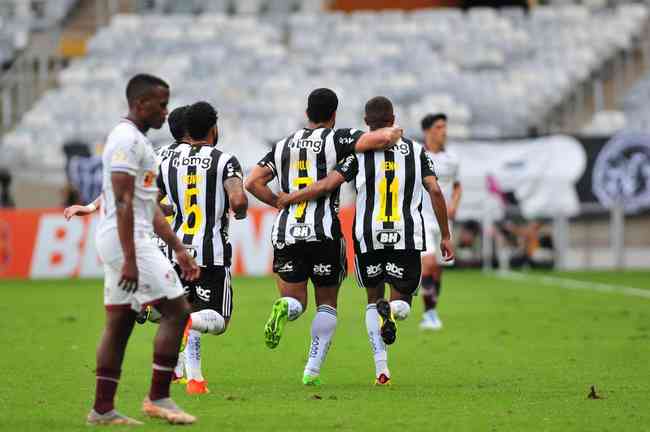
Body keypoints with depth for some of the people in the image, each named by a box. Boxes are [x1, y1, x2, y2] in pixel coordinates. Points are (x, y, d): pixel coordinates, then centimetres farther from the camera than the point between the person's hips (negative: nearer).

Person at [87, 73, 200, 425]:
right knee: (176, 309, -8)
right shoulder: (127, 140, -13)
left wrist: (179, 250, 22)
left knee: (119, 323, 10)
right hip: (127, 240, -10)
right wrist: (130, 260, -25)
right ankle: (158, 398, -7)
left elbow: (150, 207, 24)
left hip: (118, 242, 10)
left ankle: (102, 409, 11)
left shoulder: (135, 140, 20)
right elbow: (123, 204, -20)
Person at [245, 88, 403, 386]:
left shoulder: (283, 145, 13)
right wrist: (395, 132, 9)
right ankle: (312, 370, 4)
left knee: (295, 302, 11)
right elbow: (382, 138, -14)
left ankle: (284, 307, -26)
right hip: (324, 232, -3)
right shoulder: (337, 139, -1)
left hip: (286, 233, 3)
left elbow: (253, 183, 7)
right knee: (327, 304, 13)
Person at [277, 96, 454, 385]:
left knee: (373, 300, 18)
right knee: (402, 304, 10)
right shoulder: (415, 151, 6)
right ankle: (391, 311, -29)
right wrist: (445, 236, 5)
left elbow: (327, 185, -9)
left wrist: (288, 199, 4)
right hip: (406, 237, 0)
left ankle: (381, 369, 5)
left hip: (368, 237, 0)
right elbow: (435, 191, -2)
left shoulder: (360, 152, 0)